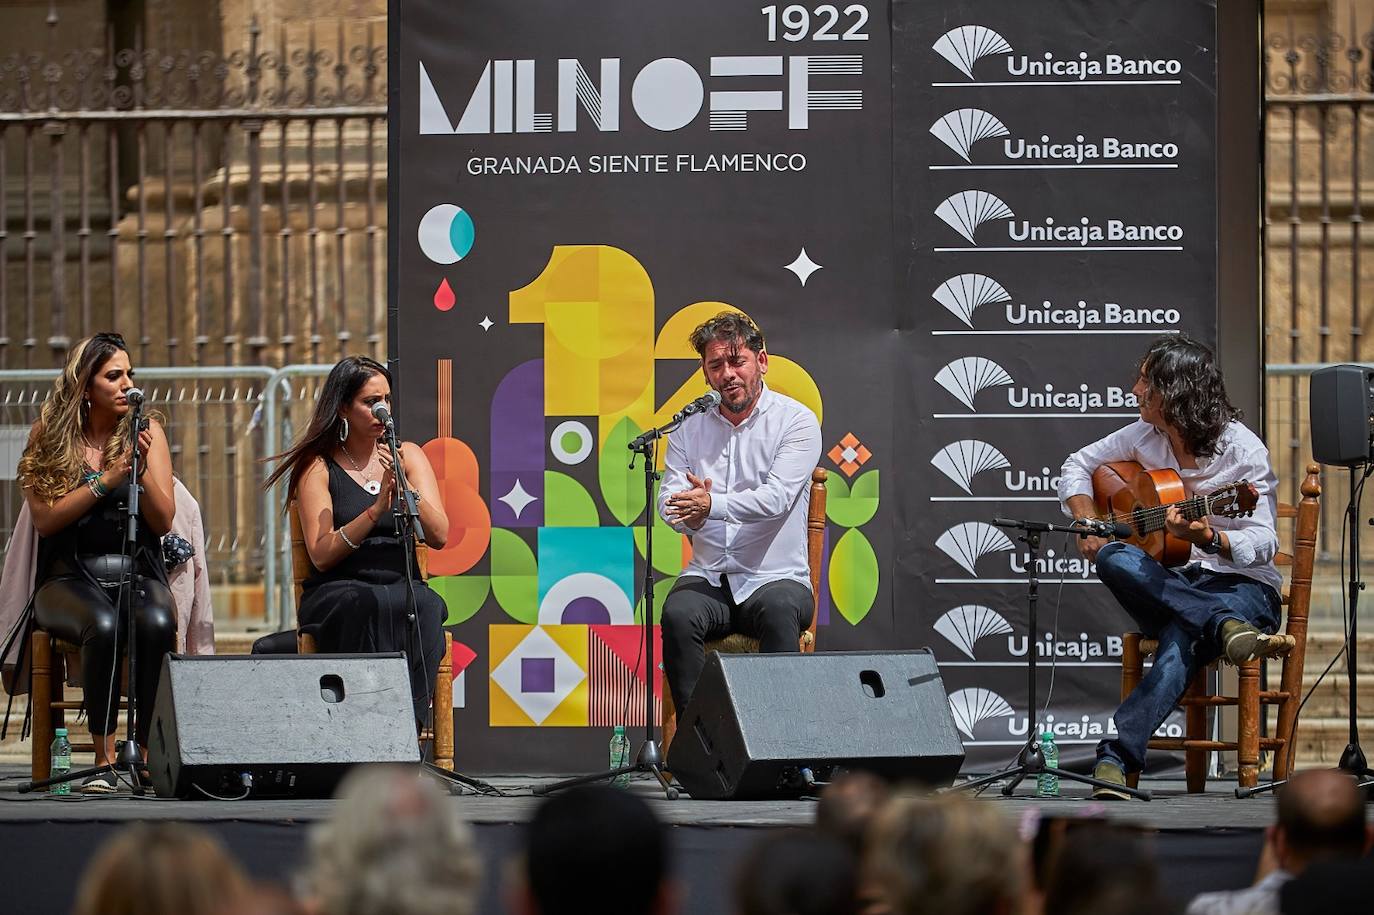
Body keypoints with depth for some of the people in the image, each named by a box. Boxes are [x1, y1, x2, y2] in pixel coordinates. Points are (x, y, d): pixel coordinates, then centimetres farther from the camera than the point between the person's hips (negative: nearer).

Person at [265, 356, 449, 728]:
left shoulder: (407, 456, 14)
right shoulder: (318, 467, 5)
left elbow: (439, 537, 4)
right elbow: (321, 555, -6)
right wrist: (378, 508, -15)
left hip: (403, 587, 2)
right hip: (336, 595, -2)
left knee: (424, 606, -34)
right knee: (369, 606, -38)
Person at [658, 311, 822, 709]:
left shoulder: (796, 421, -1)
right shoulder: (689, 427, 11)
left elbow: (775, 498, -16)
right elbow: (670, 503, 2)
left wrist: (711, 505, -32)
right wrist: (692, 515, -23)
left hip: (777, 577, -3)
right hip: (708, 579, 3)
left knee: (778, 610, -37)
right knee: (678, 614, -30)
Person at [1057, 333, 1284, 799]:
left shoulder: (1242, 450, -9)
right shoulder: (1145, 437, 8)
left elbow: (1263, 546, -13)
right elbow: (1077, 466, 23)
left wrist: (1207, 538, -32)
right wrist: (1087, 524, 4)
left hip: (1242, 585, -6)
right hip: (1169, 584, 6)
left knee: (1181, 642, -39)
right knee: (1115, 559, -30)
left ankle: (1116, 756, -49)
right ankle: (1226, 628, -41)